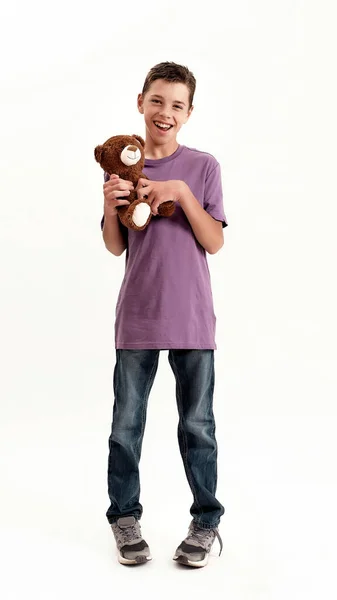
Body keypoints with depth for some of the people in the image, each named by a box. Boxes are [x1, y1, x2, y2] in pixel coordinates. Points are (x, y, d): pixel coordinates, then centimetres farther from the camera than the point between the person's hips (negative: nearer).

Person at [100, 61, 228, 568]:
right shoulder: (121, 165, 5)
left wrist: (182, 193, -17)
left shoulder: (202, 167, 0)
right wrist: (111, 206, -12)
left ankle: (207, 521, 22)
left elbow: (214, 242, -6)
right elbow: (116, 248, 6)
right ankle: (124, 516, 25)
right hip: (137, 316, 2)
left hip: (191, 317, -1)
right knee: (126, 423, 7)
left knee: (197, 424, 7)